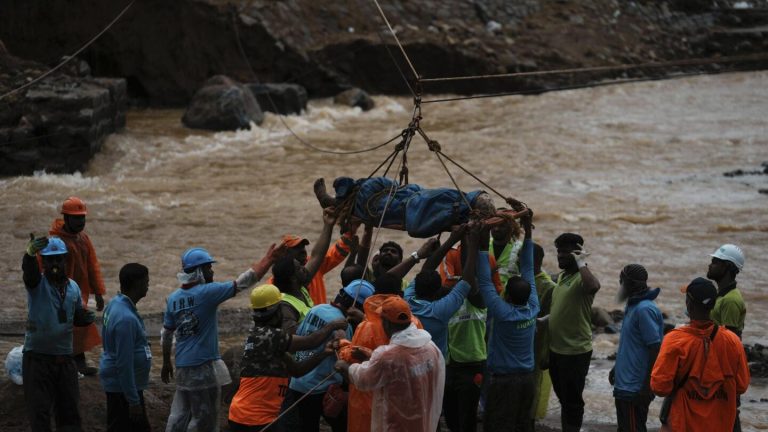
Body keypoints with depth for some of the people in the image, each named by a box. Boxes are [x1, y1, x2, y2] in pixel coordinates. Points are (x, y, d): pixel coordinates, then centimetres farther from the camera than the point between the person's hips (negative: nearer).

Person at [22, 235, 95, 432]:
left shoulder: (73, 287, 7)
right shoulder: (37, 283, -8)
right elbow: (28, 269, -32)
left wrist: (85, 318, -8)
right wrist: (30, 253, -55)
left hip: (65, 359, 4)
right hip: (37, 358, -4)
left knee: (69, 411, 10)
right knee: (39, 412, -3)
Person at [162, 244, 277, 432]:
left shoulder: (173, 298, 6)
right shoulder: (207, 292, -14)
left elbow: (166, 335, 14)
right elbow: (243, 282, -14)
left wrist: (166, 363, 26)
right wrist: (268, 259, -7)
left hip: (183, 366, 7)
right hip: (204, 367, -7)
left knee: (180, 415, 12)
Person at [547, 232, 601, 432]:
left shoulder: (581, 277, -17)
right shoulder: (562, 276, 12)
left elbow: (593, 286, -43)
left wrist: (581, 263, -32)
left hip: (575, 351, -9)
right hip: (556, 348, 9)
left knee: (572, 400, 2)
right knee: (563, 397, 22)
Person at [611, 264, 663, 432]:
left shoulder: (644, 309, -20)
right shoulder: (632, 306, 10)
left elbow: (655, 350, -21)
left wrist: (647, 386, -21)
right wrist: (617, 368, 24)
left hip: (635, 388, -10)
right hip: (625, 384, 10)